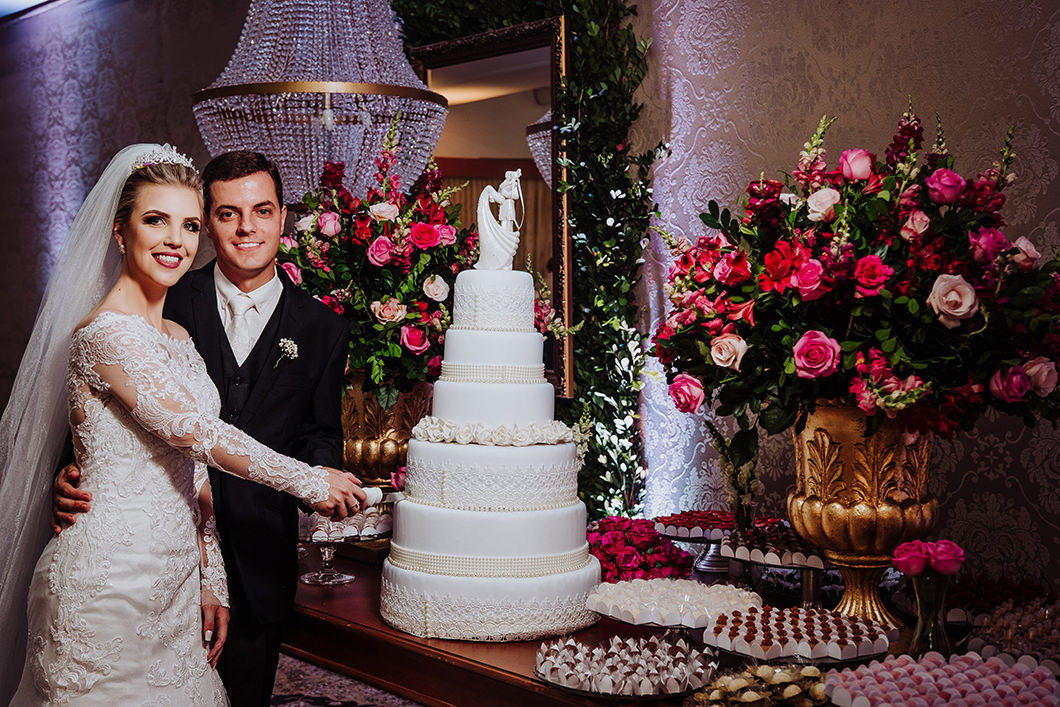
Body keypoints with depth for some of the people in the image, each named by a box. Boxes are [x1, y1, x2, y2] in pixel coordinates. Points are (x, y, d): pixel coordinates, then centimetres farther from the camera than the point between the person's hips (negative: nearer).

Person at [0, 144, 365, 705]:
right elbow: (194, 432, -18)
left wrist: (211, 581, 11)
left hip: (173, 581, 8)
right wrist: (310, 481, -10)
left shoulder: (178, 338, 12)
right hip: (111, 582, -8)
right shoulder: (106, 331, -15)